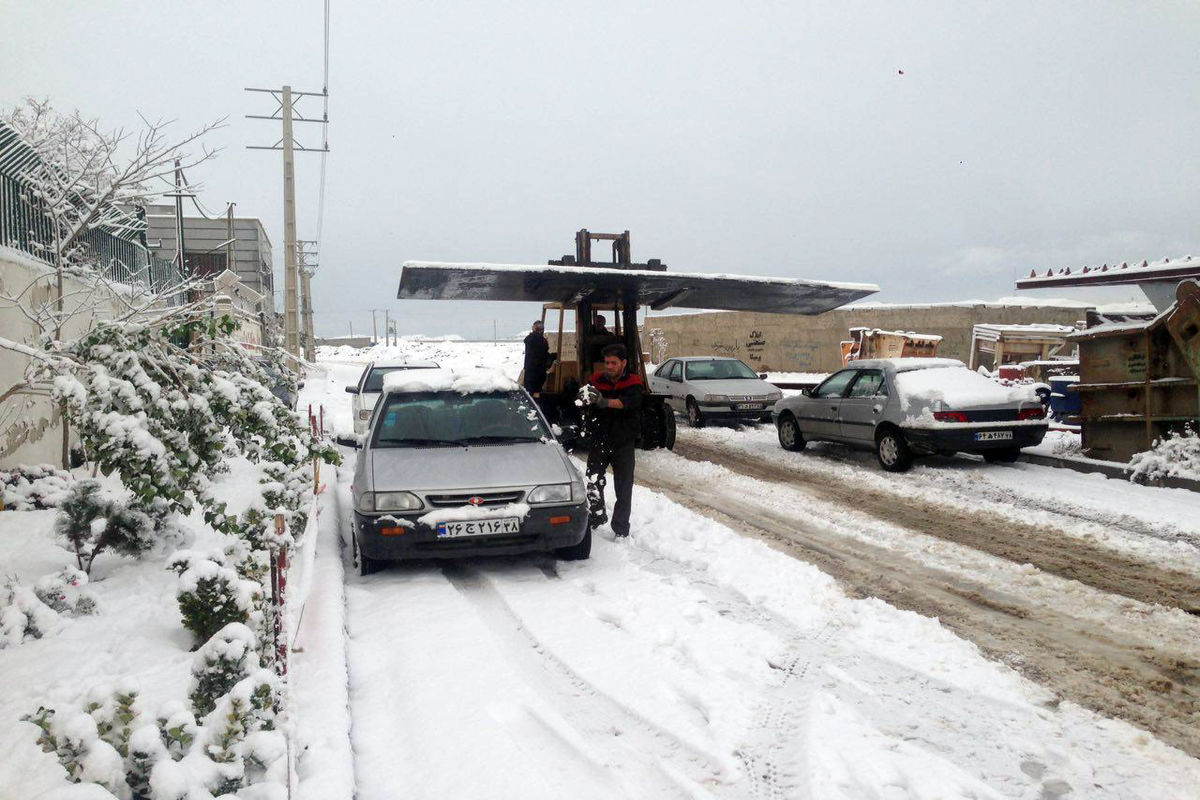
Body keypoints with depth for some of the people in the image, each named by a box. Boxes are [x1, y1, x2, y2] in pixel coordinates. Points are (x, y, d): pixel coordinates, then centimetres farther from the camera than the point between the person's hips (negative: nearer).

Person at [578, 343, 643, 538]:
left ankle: (621, 530, 14)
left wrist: (604, 401, -42)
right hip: (598, 441, 2)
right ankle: (596, 517, 31)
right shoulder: (596, 380, 1)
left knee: (624, 488, 4)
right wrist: (584, 396, -36)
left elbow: (628, 402, -26)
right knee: (593, 484, 9)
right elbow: (582, 400, -11)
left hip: (623, 443, -2)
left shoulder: (633, 383, -6)